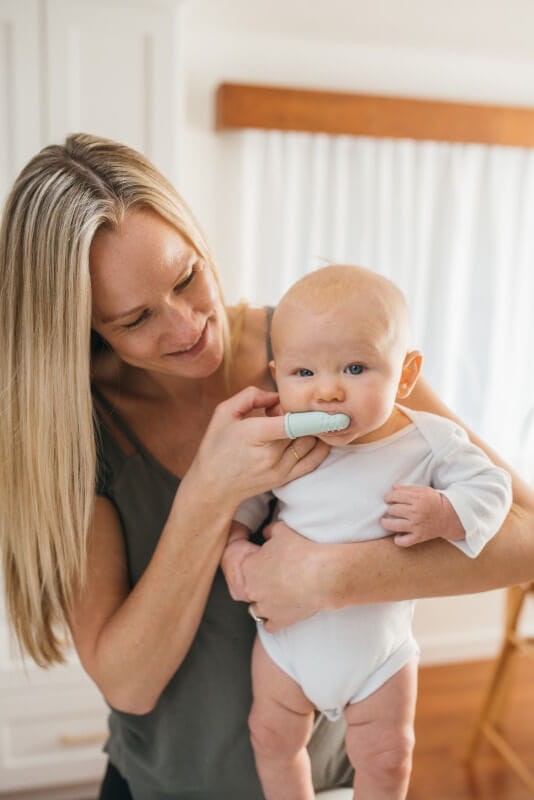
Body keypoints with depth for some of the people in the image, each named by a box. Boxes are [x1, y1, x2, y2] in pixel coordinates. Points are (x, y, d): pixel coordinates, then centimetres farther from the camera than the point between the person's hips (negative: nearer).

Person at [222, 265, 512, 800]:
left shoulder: (430, 442, -20)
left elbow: (490, 485, -10)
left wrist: (444, 514, -28)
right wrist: (232, 547, -18)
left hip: (381, 641, -1)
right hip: (287, 632, 1)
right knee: (272, 736, 20)